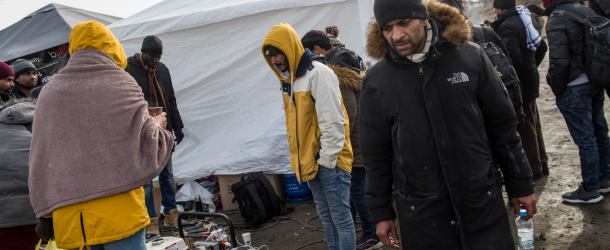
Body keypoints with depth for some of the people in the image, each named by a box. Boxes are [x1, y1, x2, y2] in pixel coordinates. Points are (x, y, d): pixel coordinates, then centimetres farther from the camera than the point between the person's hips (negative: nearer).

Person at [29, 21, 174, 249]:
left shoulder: (48, 93, 8)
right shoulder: (121, 85, -3)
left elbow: (39, 161, 12)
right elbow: (148, 150, -4)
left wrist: (46, 215, 20)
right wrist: (156, 126, 18)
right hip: (120, 215, -3)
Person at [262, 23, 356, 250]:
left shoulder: (318, 73, -15)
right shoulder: (287, 79, 11)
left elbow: (332, 120, -19)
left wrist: (328, 159, -17)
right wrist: (299, 158, 11)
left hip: (330, 159, -8)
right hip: (309, 161, 8)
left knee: (340, 216, -1)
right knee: (325, 215, 16)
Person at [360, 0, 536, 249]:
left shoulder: (471, 58, -4)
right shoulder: (376, 81, -3)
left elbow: (502, 128, 3)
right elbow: (376, 156, 4)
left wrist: (520, 185, 7)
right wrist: (381, 213, 6)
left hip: (483, 202, 0)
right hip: (420, 215, 0)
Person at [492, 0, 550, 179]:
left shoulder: (506, 26, -18)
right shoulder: (523, 20, 11)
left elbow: (513, 57, -28)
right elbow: (541, 47, 19)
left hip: (520, 83, -10)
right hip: (531, 79, 10)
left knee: (525, 128, -1)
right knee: (534, 124, 18)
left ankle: (534, 169, 6)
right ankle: (542, 164, 28)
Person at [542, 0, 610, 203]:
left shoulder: (556, 22, -18)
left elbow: (560, 61, -22)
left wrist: (557, 90, -9)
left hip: (574, 88, -9)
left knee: (585, 138, -1)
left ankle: (590, 189, 8)